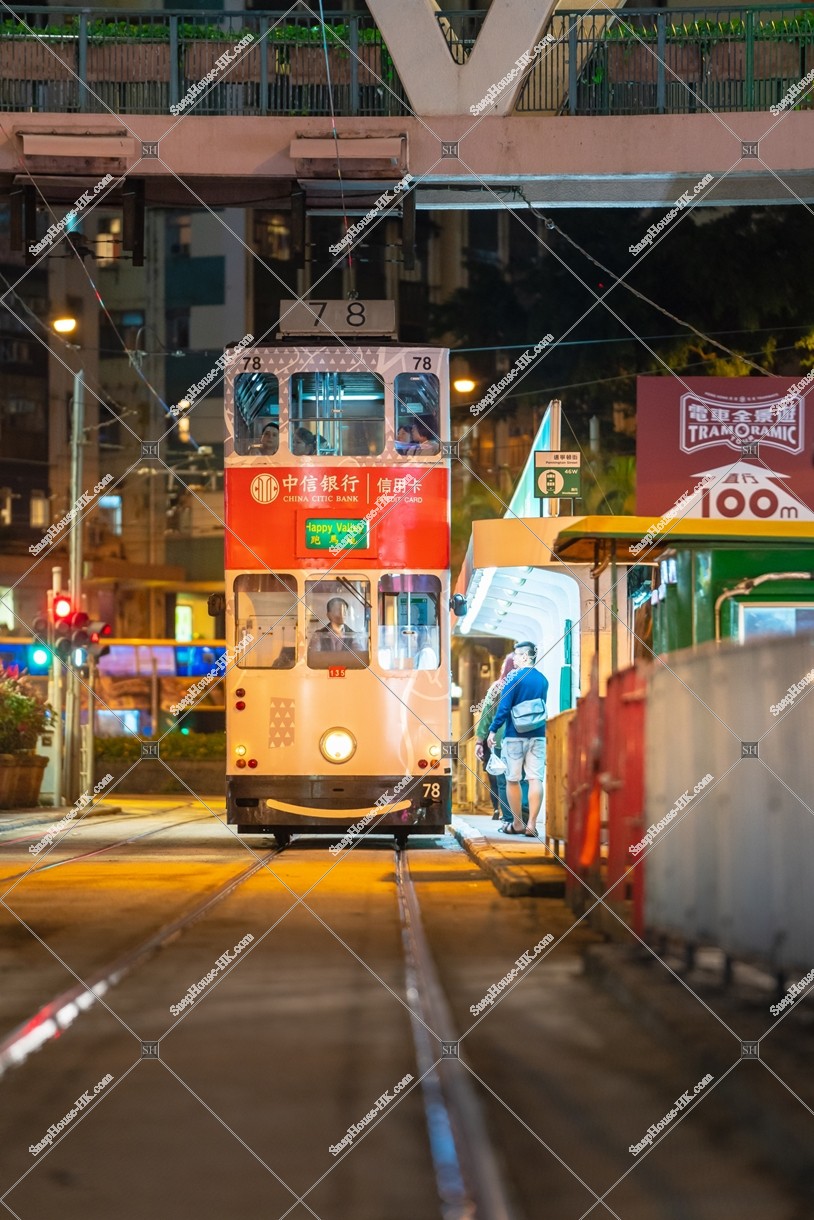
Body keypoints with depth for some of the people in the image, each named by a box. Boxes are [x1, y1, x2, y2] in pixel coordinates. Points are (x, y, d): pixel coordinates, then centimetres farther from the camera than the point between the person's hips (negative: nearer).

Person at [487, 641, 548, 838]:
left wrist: (493, 731, -7)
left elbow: (504, 708, -13)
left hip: (515, 736, -4)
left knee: (513, 780, 8)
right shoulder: (543, 680, 6)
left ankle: (517, 824, 13)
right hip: (538, 736, 4)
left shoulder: (515, 678, -10)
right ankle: (532, 824, -8)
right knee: (535, 779, -2)